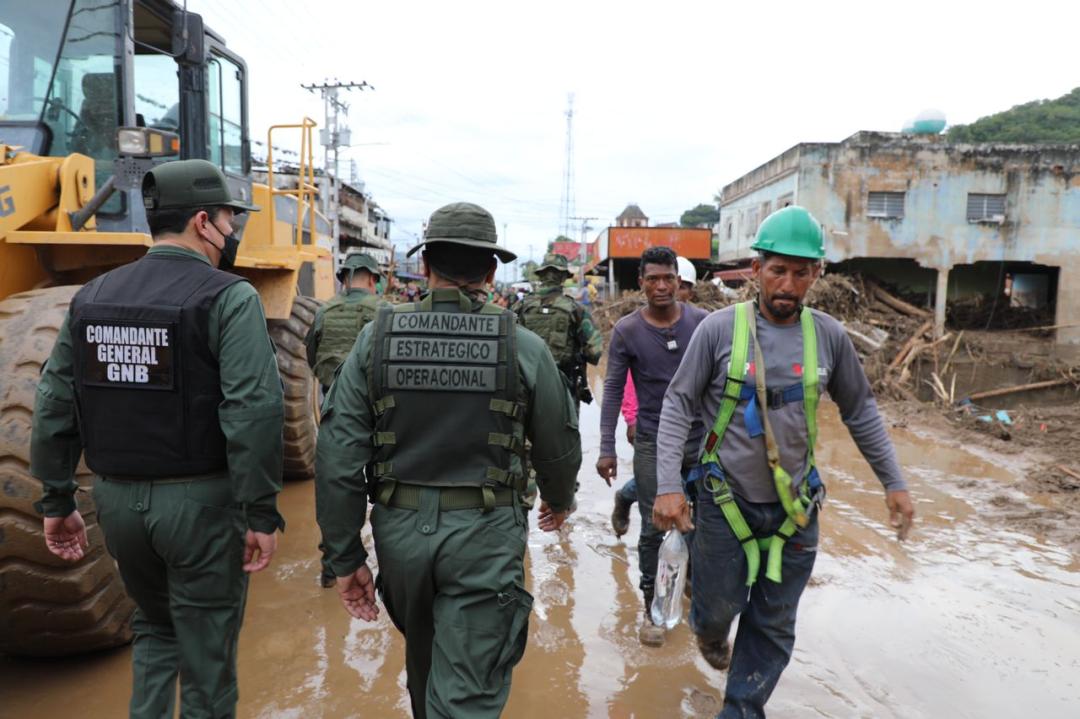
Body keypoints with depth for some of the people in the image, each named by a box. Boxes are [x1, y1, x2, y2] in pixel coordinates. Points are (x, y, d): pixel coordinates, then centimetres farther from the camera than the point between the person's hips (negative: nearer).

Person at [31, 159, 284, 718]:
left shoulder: (93, 296, 5)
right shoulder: (228, 298, -14)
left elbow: (53, 408, 7)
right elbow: (254, 413, -23)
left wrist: (57, 502, 15)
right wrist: (262, 513, -16)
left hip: (117, 498, 6)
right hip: (199, 502, -5)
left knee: (155, 626, 30)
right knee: (204, 654, 11)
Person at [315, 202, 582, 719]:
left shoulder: (377, 338, -4)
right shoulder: (524, 346, -7)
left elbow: (337, 456, -6)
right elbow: (560, 445, 4)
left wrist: (345, 555, 3)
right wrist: (559, 499, 25)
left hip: (401, 529, 3)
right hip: (486, 537, -3)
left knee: (423, 663, 28)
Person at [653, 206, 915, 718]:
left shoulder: (828, 336, -2)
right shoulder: (719, 328, -10)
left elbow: (860, 412, 9)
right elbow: (679, 405, -8)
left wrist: (894, 483, 9)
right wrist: (668, 486, -15)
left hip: (795, 507, 2)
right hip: (726, 501, -2)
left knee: (774, 626, 12)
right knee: (718, 606, 11)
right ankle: (708, 631, 48)